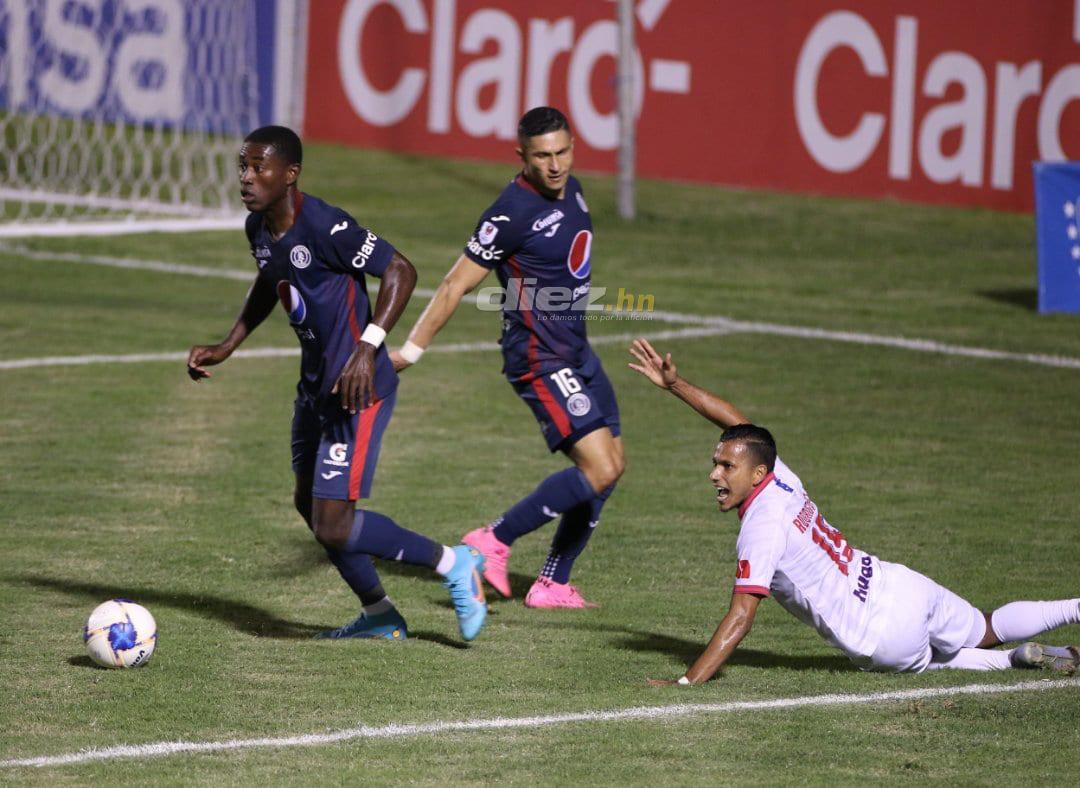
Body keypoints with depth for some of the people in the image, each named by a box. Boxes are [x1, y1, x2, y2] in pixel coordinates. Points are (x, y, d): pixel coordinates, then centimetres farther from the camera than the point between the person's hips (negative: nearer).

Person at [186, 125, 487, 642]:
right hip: (315, 384, 10)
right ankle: (380, 617, 36)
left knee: (333, 527, -12)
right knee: (308, 503, 20)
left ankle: (452, 564, 7)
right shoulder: (259, 228, 3)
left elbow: (401, 272, -21)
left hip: (358, 389, -10)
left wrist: (368, 349, -28)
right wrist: (226, 347, 18)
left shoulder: (324, 227, -24)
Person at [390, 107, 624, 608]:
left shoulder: (569, 189, 5)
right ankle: (494, 541, -6)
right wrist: (411, 351, -13)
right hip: (541, 360, -9)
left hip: (576, 353, 9)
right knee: (599, 469, -16)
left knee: (609, 468, 10)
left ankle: (552, 585, 17)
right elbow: (456, 286, -16)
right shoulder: (513, 213, -20)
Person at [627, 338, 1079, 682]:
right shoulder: (779, 477, -1)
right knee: (988, 630, 29)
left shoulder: (762, 528, -23)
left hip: (884, 637, -8)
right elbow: (736, 421, 17)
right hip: (901, 586, 8)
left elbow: (740, 618, -28)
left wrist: (686, 683, -30)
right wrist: (674, 384, 16)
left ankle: (1021, 659, 11)